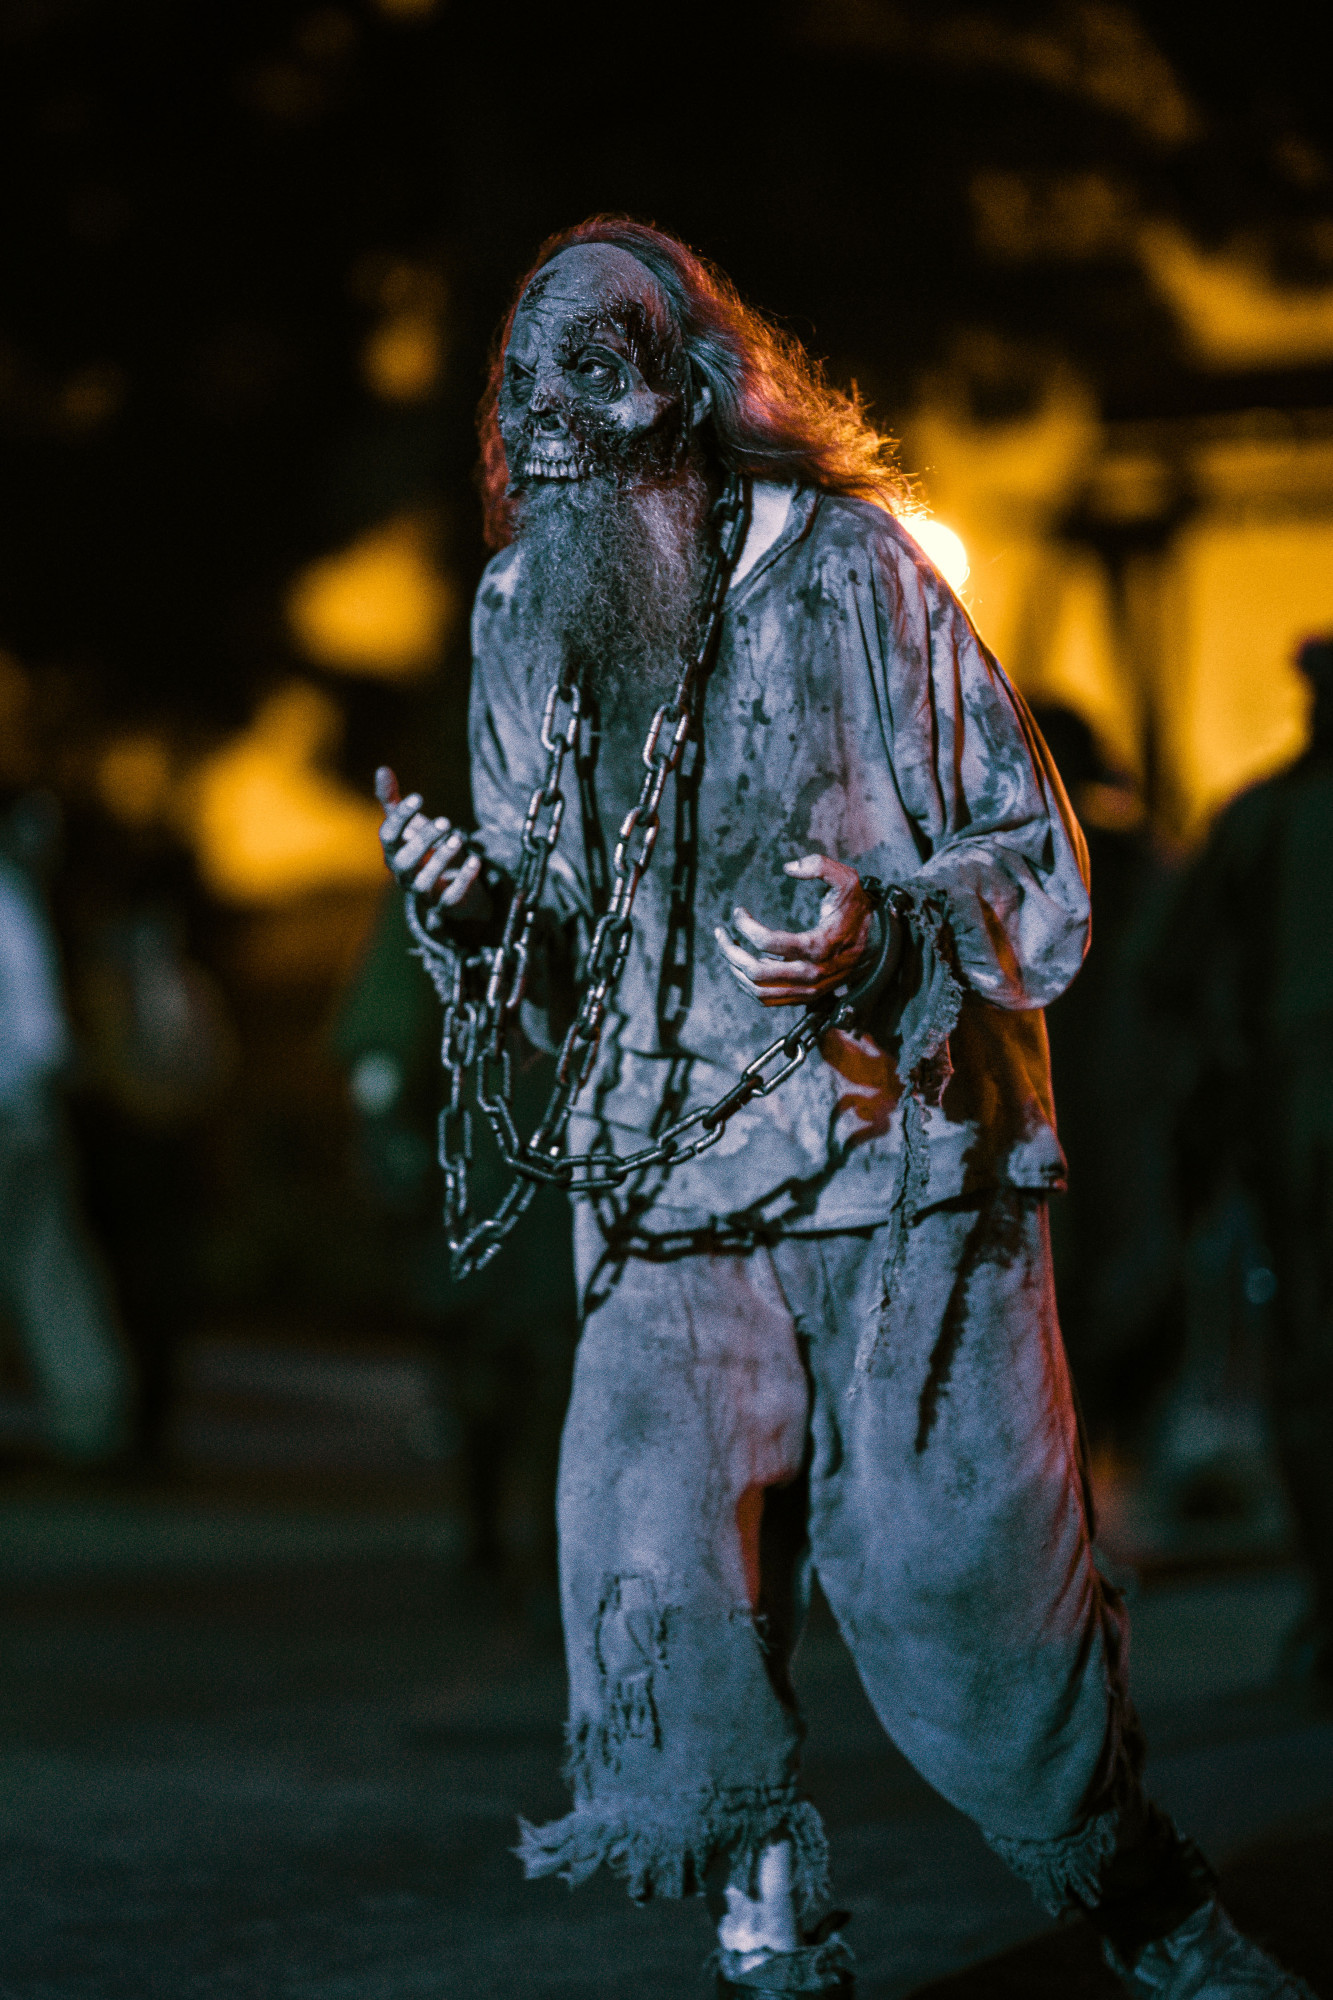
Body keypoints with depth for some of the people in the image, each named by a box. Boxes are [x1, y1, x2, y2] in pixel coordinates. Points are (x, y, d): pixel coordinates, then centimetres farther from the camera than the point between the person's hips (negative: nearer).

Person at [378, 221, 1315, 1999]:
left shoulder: (846, 566, -5)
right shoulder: (519, 612, 9)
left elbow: (1035, 854, -3)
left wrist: (884, 937, -22)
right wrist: (477, 898, -4)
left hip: (903, 1141, -4)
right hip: (667, 1173, 4)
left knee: (958, 1554, -7)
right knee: (659, 1563, -10)